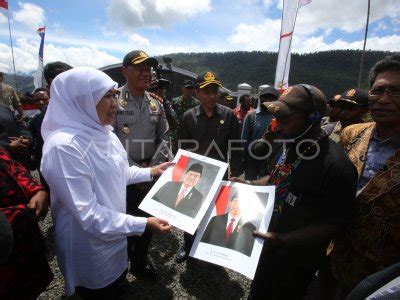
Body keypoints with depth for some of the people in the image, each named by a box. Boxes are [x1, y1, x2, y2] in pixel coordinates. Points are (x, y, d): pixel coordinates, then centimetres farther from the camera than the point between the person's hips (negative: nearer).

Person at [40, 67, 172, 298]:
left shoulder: (103, 132, -2)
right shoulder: (63, 146, -30)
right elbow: (88, 214, -30)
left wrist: (152, 172, 2)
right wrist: (143, 224, -29)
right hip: (90, 246, -7)